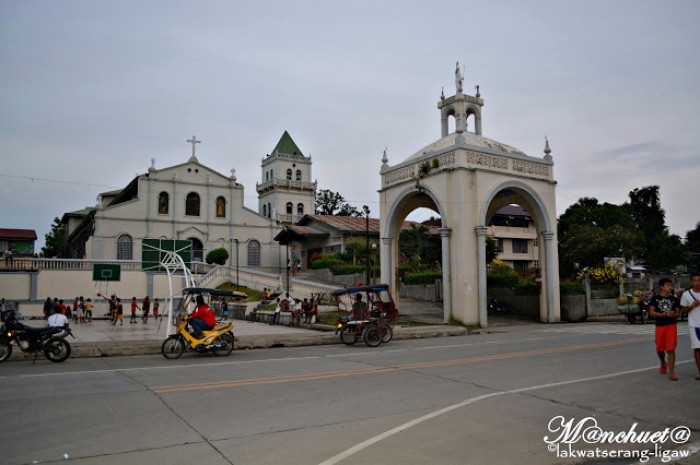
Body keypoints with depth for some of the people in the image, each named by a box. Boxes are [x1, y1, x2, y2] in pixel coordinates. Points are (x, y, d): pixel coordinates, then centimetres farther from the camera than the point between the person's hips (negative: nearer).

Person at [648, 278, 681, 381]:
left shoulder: (674, 299, 5)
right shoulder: (655, 298, 0)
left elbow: (677, 313, 6)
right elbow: (652, 313, -7)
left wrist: (672, 314, -17)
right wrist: (665, 314, -19)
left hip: (671, 326, 0)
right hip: (659, 326, 0)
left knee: (671, 349, -7)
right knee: (660, 349, 11)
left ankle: (671, 373, -5)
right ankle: (663, 364, 41)